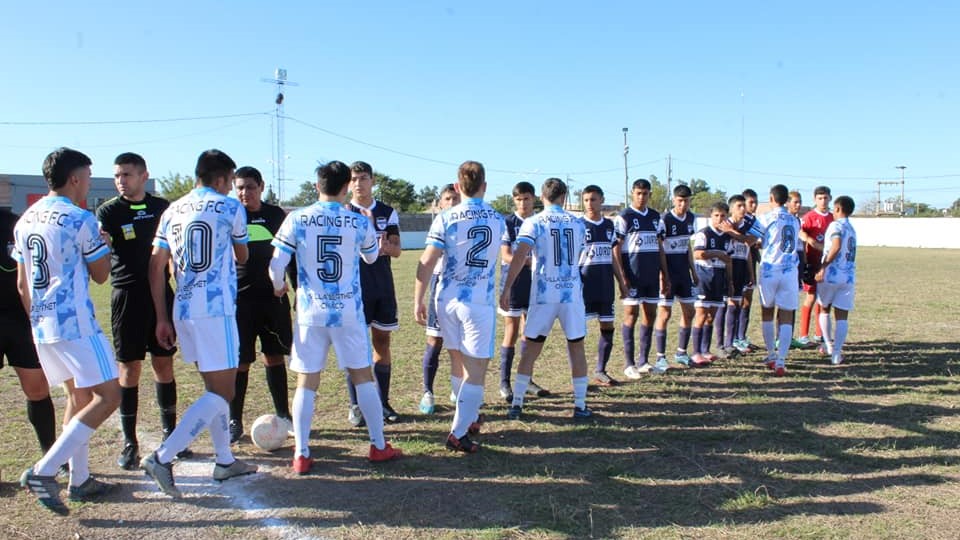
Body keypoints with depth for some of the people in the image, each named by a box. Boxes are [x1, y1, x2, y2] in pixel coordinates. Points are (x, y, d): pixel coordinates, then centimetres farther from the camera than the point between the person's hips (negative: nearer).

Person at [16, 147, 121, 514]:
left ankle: (80, 480, 20)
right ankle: (44, 472, -11)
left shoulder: (24, 221, 12)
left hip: (42, 327, 9)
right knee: (108, 396, -5)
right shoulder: (80, 220, -12)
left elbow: (22, 284, 16)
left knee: (80, 396, 17)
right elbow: (101, 275, -3)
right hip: (76, 325, -9)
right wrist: (103, 243, 13)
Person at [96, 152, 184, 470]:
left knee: (164, 365, 8)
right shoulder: (108, 211, -2)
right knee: (129, 369, 1)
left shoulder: (162, 207, 6)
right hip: (127, 297, -2)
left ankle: (170, 433, 20)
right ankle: (130, 444, 11)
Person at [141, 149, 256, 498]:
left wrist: (162, 318, 13)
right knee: (222, 393, -2)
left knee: (214, 386, 17)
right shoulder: (229, 207, -3)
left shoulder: (172, 211, 13)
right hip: (216, 310, -7)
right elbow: (242, 258, 9)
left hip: (184, 310, 7)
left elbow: (157, 267, 9)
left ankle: (225, 461, 22)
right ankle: (162, 458, -10)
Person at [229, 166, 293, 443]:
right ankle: (235, 422, 12)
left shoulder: (276, 215, 5)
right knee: (239, 362, 0)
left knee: (275, 357, 10)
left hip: (273, 298, 2)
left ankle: (283, 416, 21)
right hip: (239, 300, -2)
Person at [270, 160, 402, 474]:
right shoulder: (359, 222, -3)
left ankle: (301, 455, 7)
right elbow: (372, 257, 16)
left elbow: (276, 265, -7)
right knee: (363, 377, 11)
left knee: (306, 383, 7)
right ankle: (379, 446, 18)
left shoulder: (297, 219, -5)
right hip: (348, 312, 0)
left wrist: (279, 287, 15)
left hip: (311, 313, 0)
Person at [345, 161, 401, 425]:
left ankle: (383, 403, 17)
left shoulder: (388, 212, 7)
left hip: (383, 287, 3)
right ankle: (356, 406, 10)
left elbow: (396, 250, 2)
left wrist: (385, 246, -22)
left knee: (382, 343, 8)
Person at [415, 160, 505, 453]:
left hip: (448, 300, 2)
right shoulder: (497, 218, 3)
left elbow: (427, 263, -10)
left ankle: (470, 417, 31)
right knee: (476, 369, 1)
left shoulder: (445, 218, -3)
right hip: (480, 302, -2)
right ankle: (458, 433, -2)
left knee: (462, 364, 19)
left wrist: (418, 300, -4)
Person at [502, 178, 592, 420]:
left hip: (543, 294, -1)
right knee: (576, 348, 11)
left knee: (530, 350, 8)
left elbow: (520, 255, -17)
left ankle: (517, 403, 8)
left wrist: (507, 287, -17)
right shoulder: (577, 223, 6)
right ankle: (580, 405, 14)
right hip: (572, 293, 2)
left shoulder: (534, 223, -4)